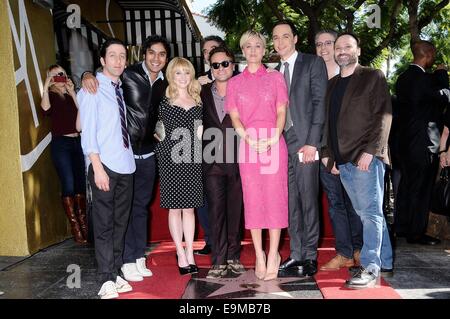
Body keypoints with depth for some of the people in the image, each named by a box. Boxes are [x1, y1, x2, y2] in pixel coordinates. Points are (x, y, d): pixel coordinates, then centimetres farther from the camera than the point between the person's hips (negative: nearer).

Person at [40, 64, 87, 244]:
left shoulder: (72, 95, 16)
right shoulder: (51, 95, 6)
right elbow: (45, 108, -17)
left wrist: (72, 92, -6)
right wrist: (46, 87, -15)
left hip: (77, 142, 4)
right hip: (61, 143, -4)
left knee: (81, 183, 6)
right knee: (68, 185, -7)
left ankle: (83, 221, 18)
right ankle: (75, 225, 0)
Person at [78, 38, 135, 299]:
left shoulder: (121, 89, 16)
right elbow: (88, 129, -10)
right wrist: (97, 166, -16)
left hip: (126, 165, 7)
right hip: (104, 165, -6)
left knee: (121, 222, 10)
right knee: (104, 223, -1)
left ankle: (116, 274, 21)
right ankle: (107, 280, 7)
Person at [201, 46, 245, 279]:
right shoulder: (203, 93, 11)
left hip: (237, 162, -1)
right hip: (212, 163, 1)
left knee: (235, 211, 7)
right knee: (216, 212, 1)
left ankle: (233, 257, 20)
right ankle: (219, 261, 8)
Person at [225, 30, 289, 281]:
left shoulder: (275, 77, 10)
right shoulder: (235, 82, 12)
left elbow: (281, 112, 3)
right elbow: (234, 117, 5)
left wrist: (272, 139, -13)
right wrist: (249, 139, -12)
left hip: (274, 144, -1)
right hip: (248, 145, 1)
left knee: (274, 197, -2)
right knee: (252, 200, 2)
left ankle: (273, 255, 7)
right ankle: (259, 255, 12)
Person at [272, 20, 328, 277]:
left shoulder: (313, 63, 3)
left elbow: (319, 103, -6)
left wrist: (312, 143, -14)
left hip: (304, 142, -5)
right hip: (282, 143, 5)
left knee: (308, 200, -2)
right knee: (290, 201, 7)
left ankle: (310, 256, 9)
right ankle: (296, 255, 15)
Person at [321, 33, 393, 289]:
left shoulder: (373, 77, 2)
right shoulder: (332, 84, 19)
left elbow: (384, 115, -8)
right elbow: (328, 121, 17)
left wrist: (370, 151, -17)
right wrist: (328, 153, 7)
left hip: (367, 157, -6)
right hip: (343, 160, 6)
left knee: (370, 212, -6)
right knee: (368, 213, 12)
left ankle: (370, 268, -4)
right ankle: (385, 261, 23)